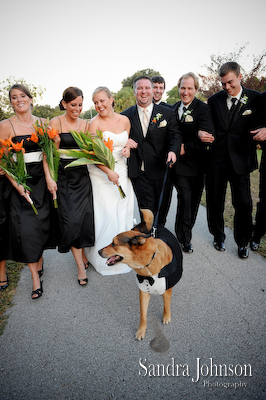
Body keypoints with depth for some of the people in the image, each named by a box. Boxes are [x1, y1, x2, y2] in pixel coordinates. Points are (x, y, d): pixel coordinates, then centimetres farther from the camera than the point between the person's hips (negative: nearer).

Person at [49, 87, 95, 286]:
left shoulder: (85, 124, 9)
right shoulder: (56, 122, -3)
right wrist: (50, 178, -15)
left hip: (82, 176, 3)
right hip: (64, 177, -3)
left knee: (85, 217, 3)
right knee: (71, 220, -3)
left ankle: (82, 254, 28)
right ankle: (80, 266, 10)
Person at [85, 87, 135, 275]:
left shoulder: (125, 120, 5)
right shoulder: (95, 122, -9)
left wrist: (128, 148, -4)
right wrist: (108, 171, -24)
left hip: (122, 172, 5)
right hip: (101, 173, -4)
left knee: (123, 212, 11)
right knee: (105, 214, -2)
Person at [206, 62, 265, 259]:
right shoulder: (214, 100, 6)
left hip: (240, 160, -2)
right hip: (217, 160, 2)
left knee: (243, 203, 2)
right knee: (215, 201, 10)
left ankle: (243, 242, 24)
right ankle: (218, 236, 33)